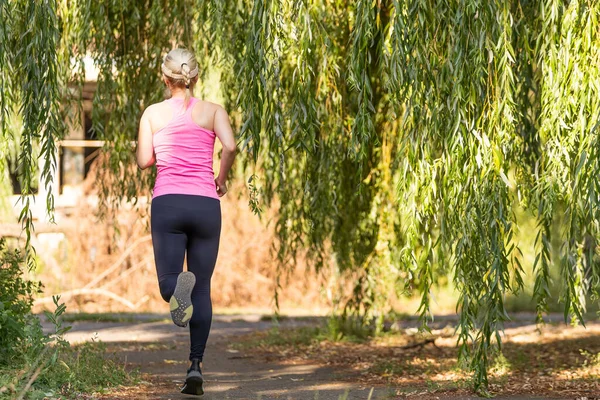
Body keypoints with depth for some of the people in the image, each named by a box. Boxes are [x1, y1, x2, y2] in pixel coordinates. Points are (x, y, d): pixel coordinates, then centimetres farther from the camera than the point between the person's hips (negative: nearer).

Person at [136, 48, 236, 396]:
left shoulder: (153, 113, 8)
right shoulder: (213, 111, 8)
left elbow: (144, 161, 2)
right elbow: (231, 146, -9)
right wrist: (221, 180, 8)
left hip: (167, 201, -1)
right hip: (205, 204, 1)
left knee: (168, 282, 3)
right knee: (202, 289, 8)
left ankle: (179, 285, -36)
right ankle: (196, 366, -2)